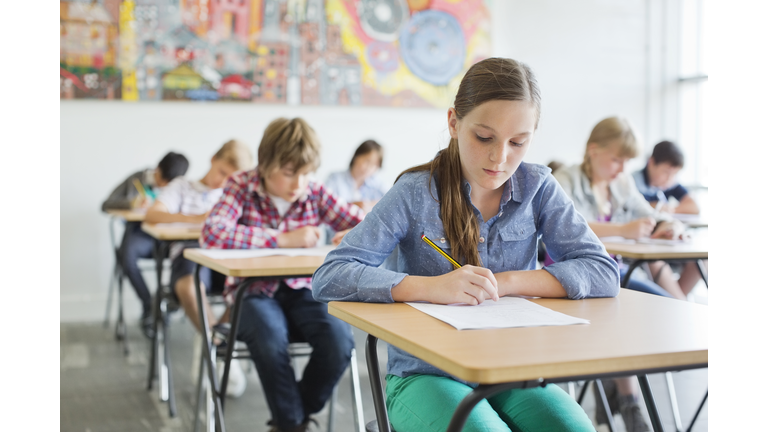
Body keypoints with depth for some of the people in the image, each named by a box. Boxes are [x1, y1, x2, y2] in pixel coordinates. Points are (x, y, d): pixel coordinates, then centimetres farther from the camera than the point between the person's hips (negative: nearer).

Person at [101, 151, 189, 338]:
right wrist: (131, 203, -18)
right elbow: (106, 205, 0)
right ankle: (148, 306, -19)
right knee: (126, 253, -38)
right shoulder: (137, 180, 5)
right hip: (141, 235, 0)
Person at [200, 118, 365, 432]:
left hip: (302, 291, 3)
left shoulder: (315, 194, 0)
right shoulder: (242, 188, -7)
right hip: (255, 291, -2)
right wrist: (284, 239, -26)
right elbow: (211, 234, -26)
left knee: (340, 340, -25)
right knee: (270, 339, -35)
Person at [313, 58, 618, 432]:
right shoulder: (415, 193, -6)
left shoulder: (537, 188, 2)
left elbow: (604, 273, -4)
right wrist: (432, 287, -27)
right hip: (426, 374, -2)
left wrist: (506, 282, -15)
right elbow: (329, 278, -14)